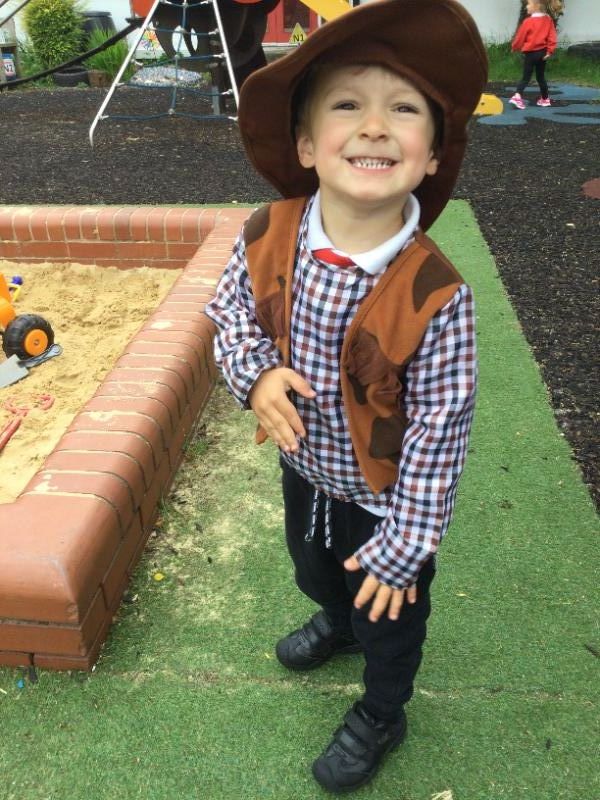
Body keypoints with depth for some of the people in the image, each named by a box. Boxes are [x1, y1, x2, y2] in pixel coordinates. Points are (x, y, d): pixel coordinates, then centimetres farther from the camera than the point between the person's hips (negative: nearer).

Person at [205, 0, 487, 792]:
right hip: (304, 466, 5)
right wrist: (254, 373, -22)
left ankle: (381, 715, 55)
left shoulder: (436, 296, -33)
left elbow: (439, 431, -23)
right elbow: (231, 310, -1)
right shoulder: (267, 236, -20)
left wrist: (403, 544, -16)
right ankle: (338, 622, 71)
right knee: (315, 570, 35)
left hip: (384, 497, -4)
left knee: (389, 611, 23)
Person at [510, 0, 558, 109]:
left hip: (530, 53, -5)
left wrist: (514, 47, 14)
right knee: (541, 77, 17)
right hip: (542, 52, 5)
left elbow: (520, 37, -4)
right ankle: (545, 99, 23)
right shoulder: (548, 20, 4)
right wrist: (549, 51, 2)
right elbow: (552, 36, 0)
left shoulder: (528, 21, -12)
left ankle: (518, 96, -26)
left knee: (526, 77, -3)